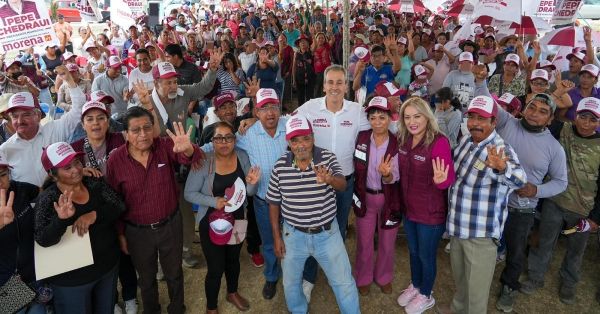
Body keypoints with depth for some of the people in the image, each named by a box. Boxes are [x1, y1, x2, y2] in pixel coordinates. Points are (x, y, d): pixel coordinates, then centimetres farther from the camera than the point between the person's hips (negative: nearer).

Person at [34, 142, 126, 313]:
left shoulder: (96, 184, -5)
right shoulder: (48, 199, -16)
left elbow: (119, 206, -11)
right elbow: (43, 240, -22)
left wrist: (94, 215, -28)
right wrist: (62, 219, -41)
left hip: (108, 266, 4)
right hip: (72, 278, -4)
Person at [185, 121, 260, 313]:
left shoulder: (242, 157, -8)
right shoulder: (203, 162, -20)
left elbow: (249, 193, -2)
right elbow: (189, 193, -15)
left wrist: (252, 184, -25)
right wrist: (214, 201, -29)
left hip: (237, 220, 4)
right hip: (212, 223, -4)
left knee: (233, 260, 25)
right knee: (216, 268, 6)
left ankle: (232, 293, 53)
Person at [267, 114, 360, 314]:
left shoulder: (328, 158, -12)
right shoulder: (280, 165, -9)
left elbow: (343, 185, -28)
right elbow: (274, 203, 0)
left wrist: (329, 179, -51)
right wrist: (277, 237, 2)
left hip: (327, 233, -1)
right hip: (293, 234, 2)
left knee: (344, 282, 11)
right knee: (291, 283, 20)